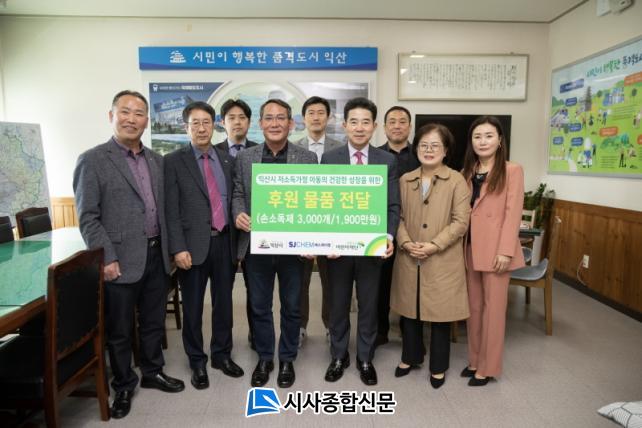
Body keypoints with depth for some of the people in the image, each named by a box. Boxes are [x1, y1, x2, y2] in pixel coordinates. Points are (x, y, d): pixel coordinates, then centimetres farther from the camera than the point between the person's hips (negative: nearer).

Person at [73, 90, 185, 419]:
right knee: (119, 330, 11)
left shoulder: (156, 160, 10)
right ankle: (123, 386, 30)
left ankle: (153, 373, 38)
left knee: (154, 322, 18)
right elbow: (88, 217, -11)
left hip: (156, 256, 5)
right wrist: (106, 258, -16)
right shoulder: (92, 160, -8)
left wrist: (167, 248, 9)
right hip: (121, 261, -5)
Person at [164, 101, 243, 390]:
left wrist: (236, 239, 6)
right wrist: (178, 248, -14)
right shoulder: (173, 161, -2)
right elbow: (171, 210, -7)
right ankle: (197, 362, 27)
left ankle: (222, 355, 32)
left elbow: (233, 200, 10)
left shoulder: (227, 159, 9)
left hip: (224, 242, 4)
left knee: (224, 303, 14)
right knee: (193, 308, 9)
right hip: (194, 245, -3)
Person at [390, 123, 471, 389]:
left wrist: (433, 245, -18)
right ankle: (410, 357, 36)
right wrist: (405, 242, -11)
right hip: (408, 260, 4)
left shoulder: (457, 181, -5)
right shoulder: (405, 180, 7)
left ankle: (438, 367, 28)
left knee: (440, 314, 8)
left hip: (442, 262, -3)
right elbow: (398, 216, 5)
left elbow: (460, 221, -10)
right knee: (409, 310, 15)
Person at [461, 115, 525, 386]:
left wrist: (505, 251, -17)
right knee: (474, 306, 13)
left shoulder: (512, 171, -3)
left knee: (493, 307, 4)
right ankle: (475, 360, 26)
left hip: (495, 249, -5)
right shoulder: (467, 172, 13)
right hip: (470, 248, 6)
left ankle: (487, 367, 15)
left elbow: (513, 212, -10)